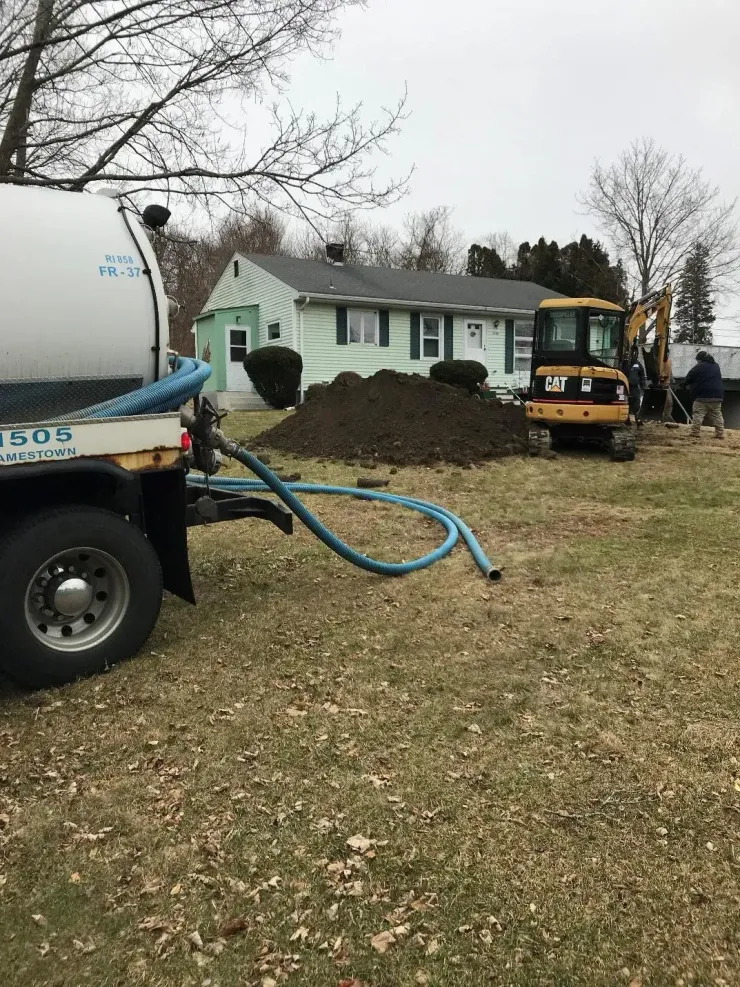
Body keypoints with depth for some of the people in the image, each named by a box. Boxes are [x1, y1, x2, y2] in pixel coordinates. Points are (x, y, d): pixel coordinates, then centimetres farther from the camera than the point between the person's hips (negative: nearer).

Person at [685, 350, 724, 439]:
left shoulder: (698, 367, -5)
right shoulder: (716, 366, 16)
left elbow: (688, 379, -3)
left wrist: (689, 386, 18)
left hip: (702, 396, -6)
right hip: (717, 395, 6)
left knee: (698, 415, -3)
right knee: (717, 416, 10)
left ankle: (695, 433, -10)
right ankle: (720, 434, 8)